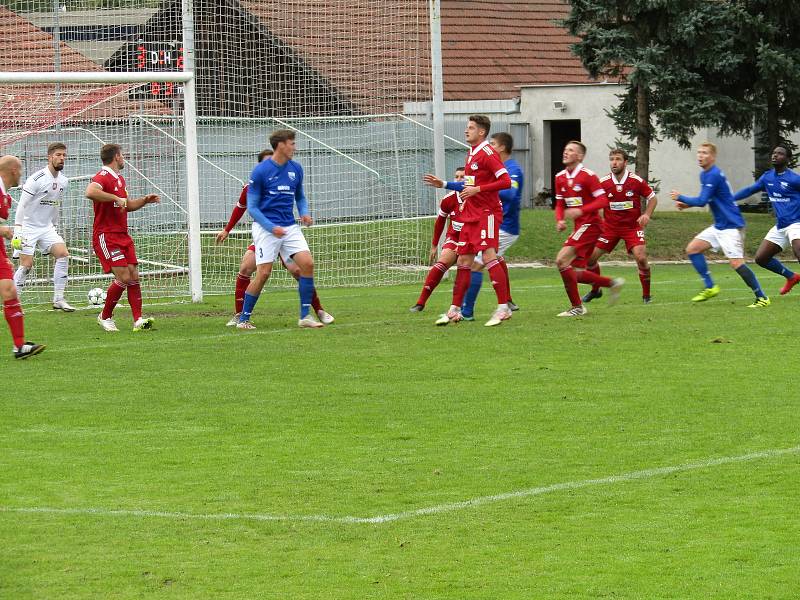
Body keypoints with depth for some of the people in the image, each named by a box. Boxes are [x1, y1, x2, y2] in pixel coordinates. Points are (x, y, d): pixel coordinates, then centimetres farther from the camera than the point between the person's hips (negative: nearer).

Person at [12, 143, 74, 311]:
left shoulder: (63, 181, 5)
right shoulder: (36, 179, -16)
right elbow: (22, 205, -16)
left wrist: (54, 226, 23)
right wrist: (17, 230, -20)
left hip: (47, 228, 6)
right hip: (28, 227, -6)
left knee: (63, 254, -12)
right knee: (26, 264, -10)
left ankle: (58, 299, -7)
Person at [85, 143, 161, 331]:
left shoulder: (120, 179, 18)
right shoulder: (103, 177, -12)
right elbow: (90, 192, -35)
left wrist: (145, 200, 16)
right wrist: (117, 198, -31)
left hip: (122, 235, 9)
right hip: (106, 236, -9)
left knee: (134, 275, 0)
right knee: (123, 277, -14)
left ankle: (138, 320, -1)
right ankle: (105, 317, 3)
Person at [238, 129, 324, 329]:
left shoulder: (295, 169, 8)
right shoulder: (261, 171, -8)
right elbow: (252, 207, -7)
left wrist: (304, 213, 1)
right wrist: (272, 228, -18)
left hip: (289, 227, 5)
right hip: (265, 228, -5)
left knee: (307, 264, -11)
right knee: (263, 274, -10)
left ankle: (305, 316, -2)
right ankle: (243, 319, 5)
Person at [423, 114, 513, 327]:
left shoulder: (487, 153, -12)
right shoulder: (471, 153, 17)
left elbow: (505, 181, -19)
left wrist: (478, 189, -21)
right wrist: (443, 184, 25)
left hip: (487, 213, -10)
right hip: (470, 214, 10)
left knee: (489, 257, -16)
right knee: (463, 261, 10)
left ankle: (503, 308, -15)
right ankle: (455, 311, 14)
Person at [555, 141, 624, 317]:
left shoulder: (587, 175, -12)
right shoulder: (560, 177, 10)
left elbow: (603, 200, -16)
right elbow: (560, 204, 18)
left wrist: (581, 211, -26)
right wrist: (560, 220, -2)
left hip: (590, 225, -9)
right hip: (580, 227, 9)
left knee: (562, 260, -19)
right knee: (576, 273, 8)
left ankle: (577, 307, -13)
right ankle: (613, 284, 26)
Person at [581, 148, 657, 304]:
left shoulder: (637, 181, -10)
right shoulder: (603, 182, -5)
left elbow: (652, 198, 2)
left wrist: (647, 215, -13)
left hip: (632, 226, -3)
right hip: (610, 226, 3)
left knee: (641, 258, -21)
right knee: (590, 257, -2)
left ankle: (646, 295, -2)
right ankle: (595, 290, 23)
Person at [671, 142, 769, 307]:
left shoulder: (714, 175, -19)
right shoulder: (704, 174, 12)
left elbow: (702, 201, -21)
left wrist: (680, 198, -7)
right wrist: (687, 204, 12)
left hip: (730, 226, -10)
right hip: (719, 226, 10)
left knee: (736, 263, -17)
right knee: (692, 249, 8)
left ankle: (762, 298, -10)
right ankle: (710, 287, 11)